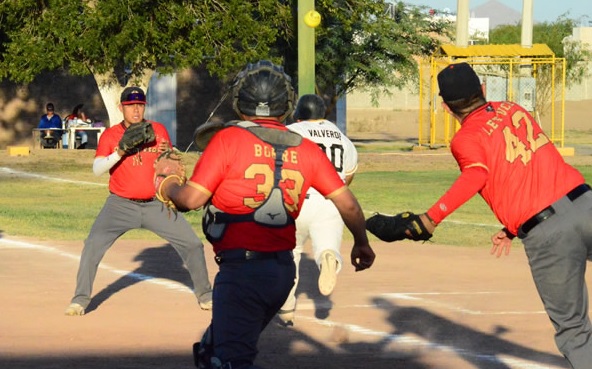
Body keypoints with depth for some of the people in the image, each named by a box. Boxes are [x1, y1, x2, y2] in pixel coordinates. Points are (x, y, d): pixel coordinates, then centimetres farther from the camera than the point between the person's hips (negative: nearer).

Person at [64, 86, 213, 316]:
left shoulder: (158, 131, 2)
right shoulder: (110, 135, -2)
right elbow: (97, 169, -14)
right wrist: (118, 153, -30)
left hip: (156, 204, 2)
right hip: (121, 204, -1)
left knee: (192, 244, -2)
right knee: (93, 245, -20)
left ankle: (204, 294, 18)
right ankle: (80, 299, -7)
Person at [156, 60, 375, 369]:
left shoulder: (229, 139, -7)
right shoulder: (305, 149, 6)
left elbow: (192, 198, -10)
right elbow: (348, 204, 8)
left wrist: (166, 187, 13)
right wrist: (361, 244, 27)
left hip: (242, 267, -6)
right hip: (284, 270, 6)